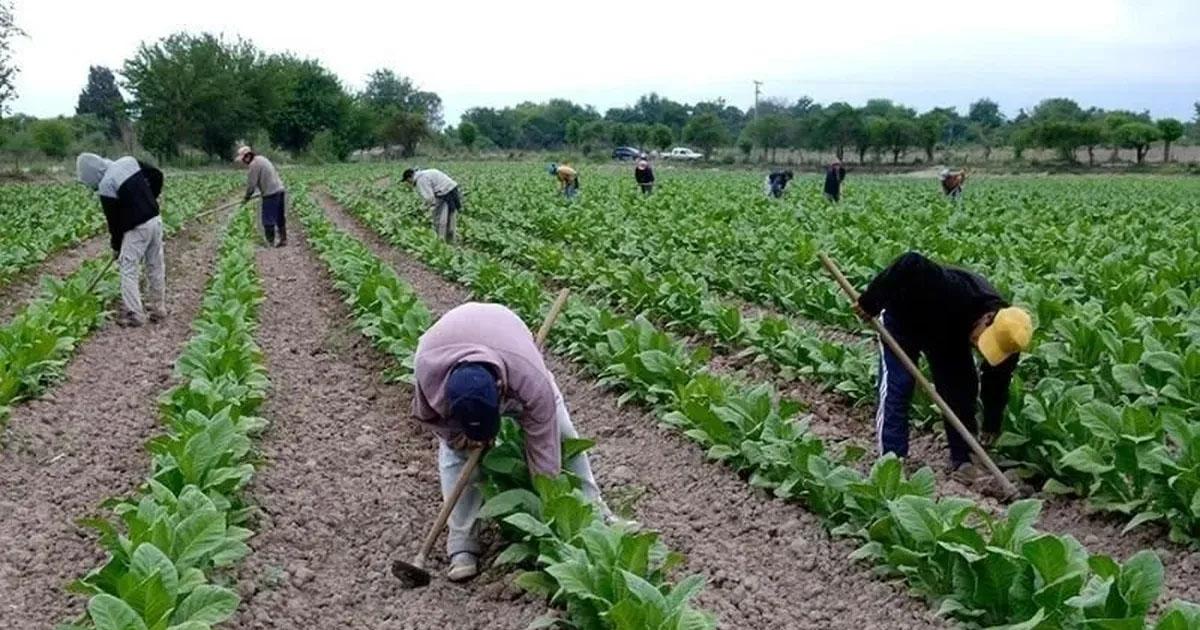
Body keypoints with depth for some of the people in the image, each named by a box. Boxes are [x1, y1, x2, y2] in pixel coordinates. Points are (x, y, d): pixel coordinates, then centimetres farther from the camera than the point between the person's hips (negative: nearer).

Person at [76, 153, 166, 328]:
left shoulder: (106, 186, -15)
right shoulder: (128, 161, 4)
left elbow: (113, 220, -7)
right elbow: (157, 175, 11)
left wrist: (116, 246, 6)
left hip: (137, 227, -8)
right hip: (155, 219, 8)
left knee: (128, 270, 1)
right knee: (156, 266, 14)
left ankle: (134, 314, 1)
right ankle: (159, 309, 23)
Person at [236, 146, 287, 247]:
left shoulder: (254, 164, -11)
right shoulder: (262, 159, 18)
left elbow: (251, 183, -10)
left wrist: (247, 197, 4)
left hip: (271, 194, -9)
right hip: (280, 190, 9)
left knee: (268, 219, -1)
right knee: (280, 218, 14)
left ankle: (270, 242, 1)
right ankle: (283, 240, 17)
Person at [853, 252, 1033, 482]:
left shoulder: (1004, 336, -23)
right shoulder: (956, 294, -45)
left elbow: (997, 382, -8)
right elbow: (911, 264, -47)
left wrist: (991, 426, -2)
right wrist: (870, 303, -39)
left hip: (948, 331, 5)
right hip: (903, 319, -5)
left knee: (962, 387, -3)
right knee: (896, 387, -14)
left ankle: (961, 460, 8)